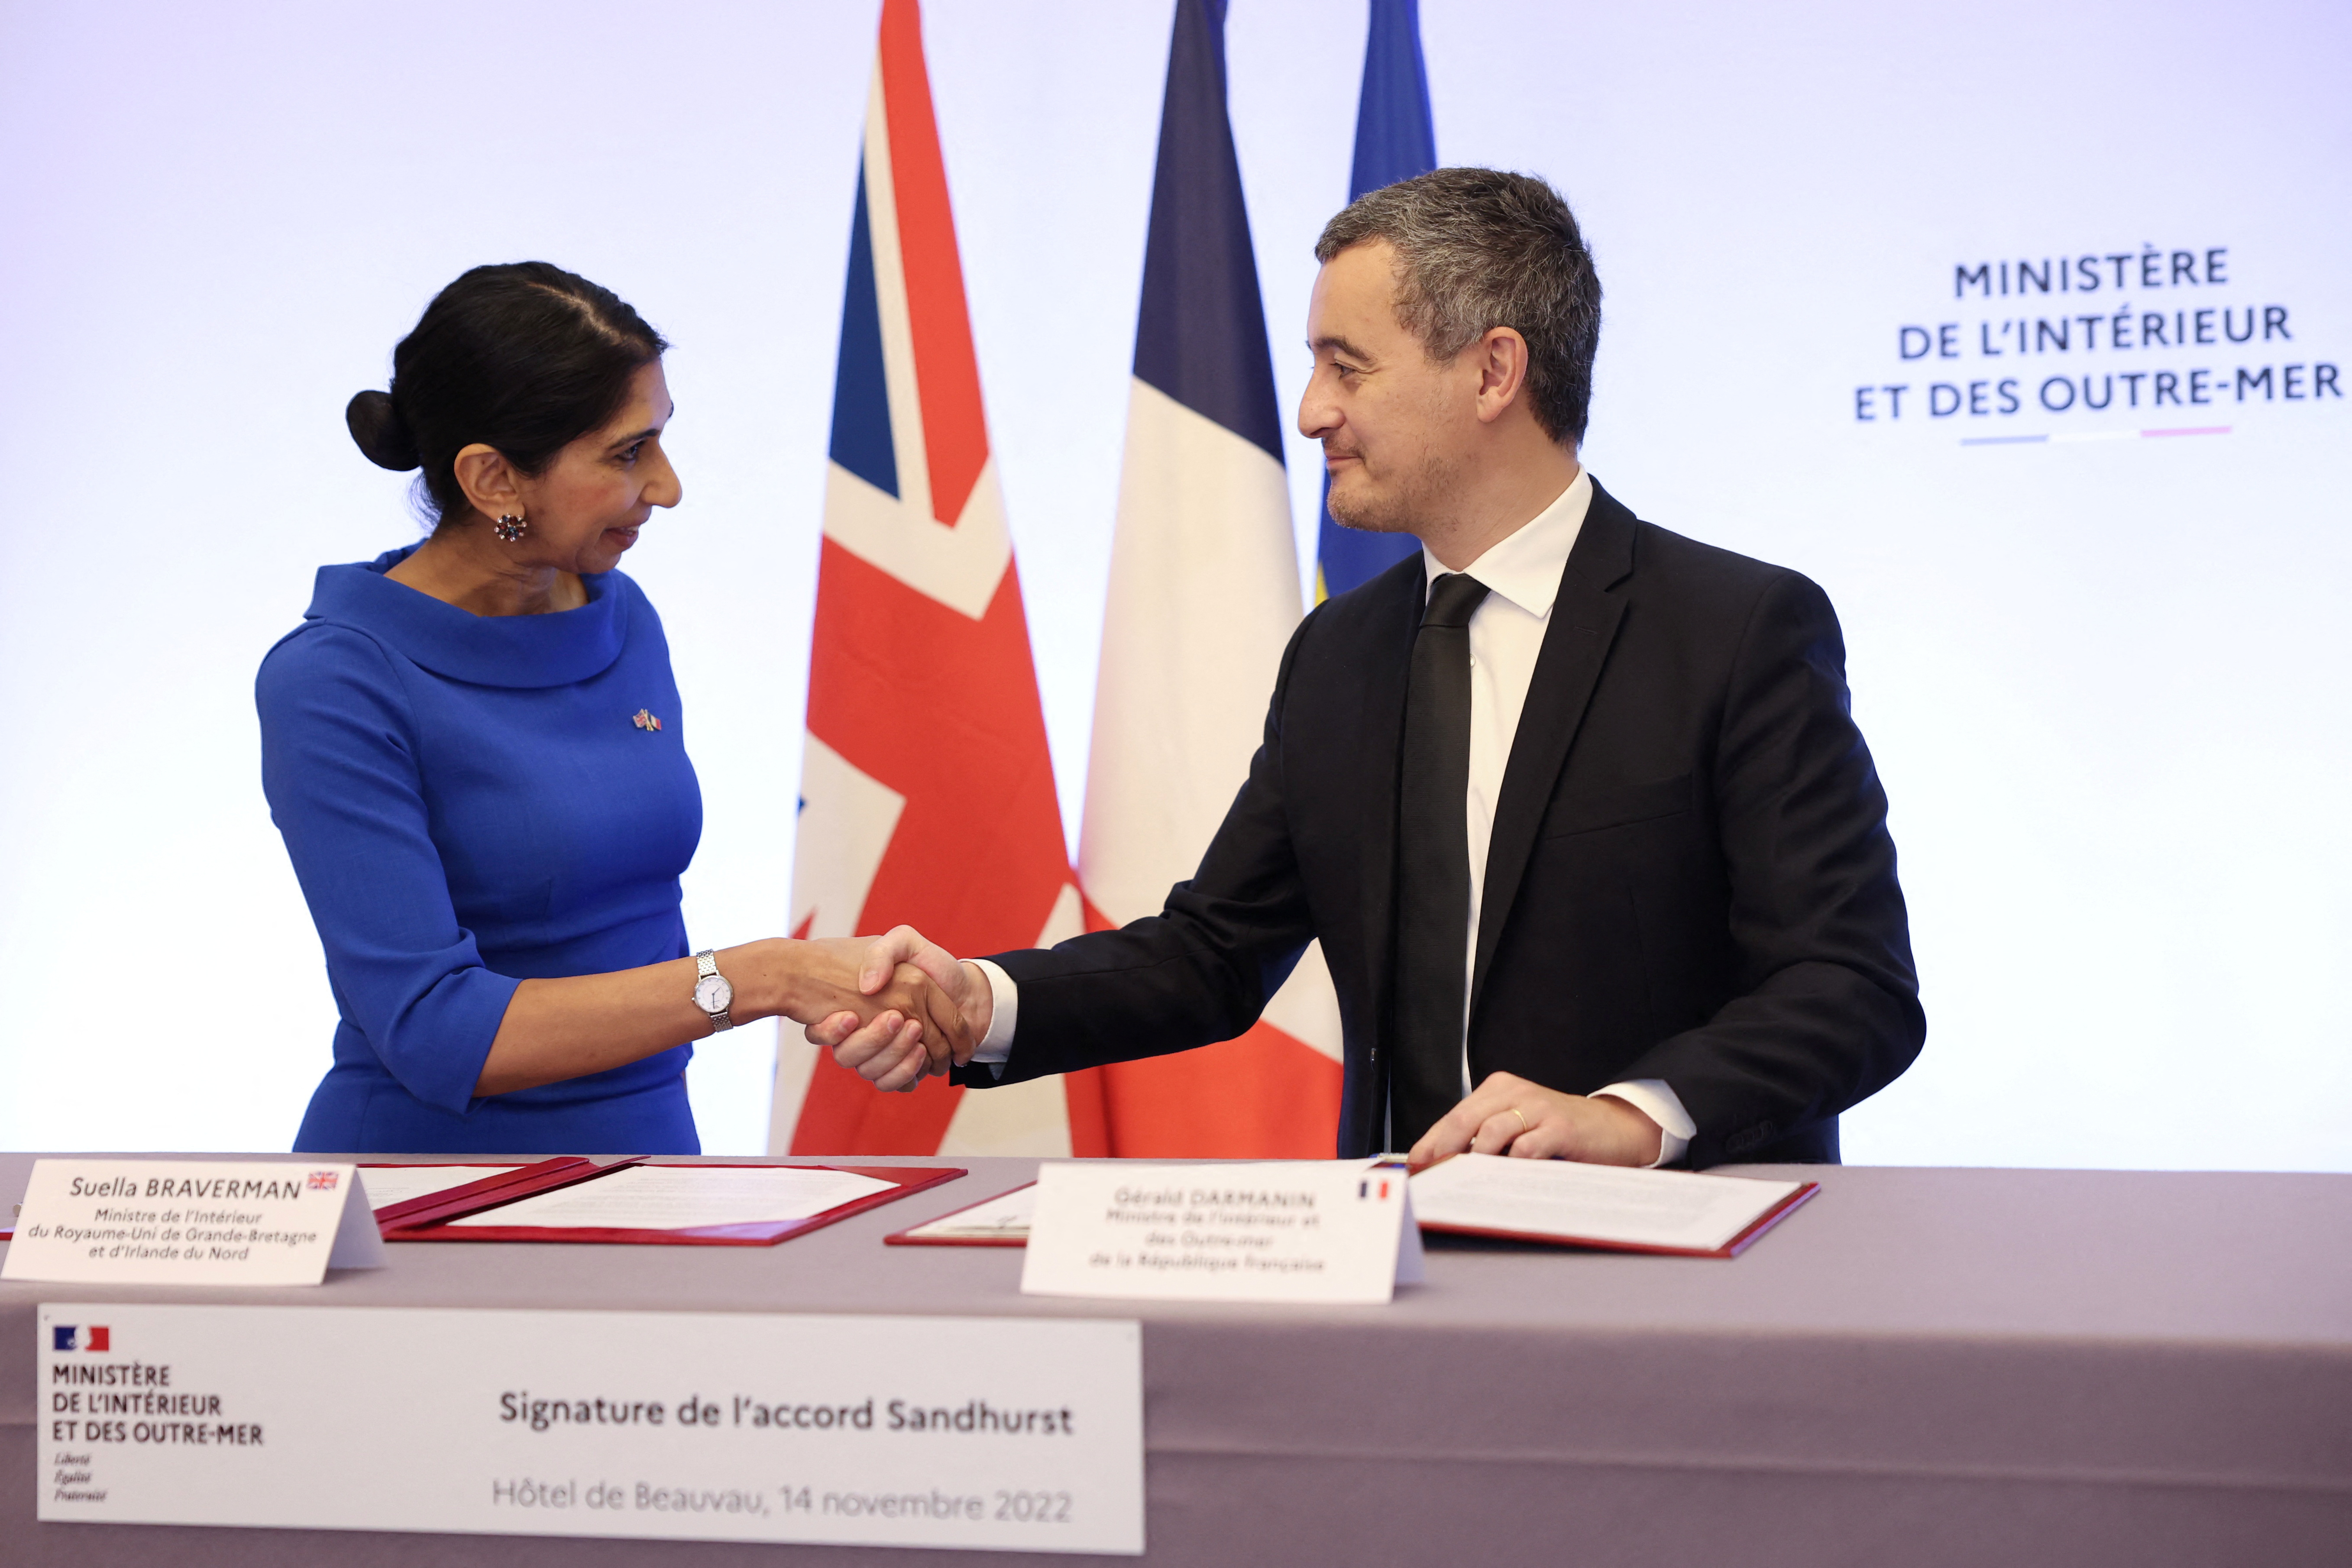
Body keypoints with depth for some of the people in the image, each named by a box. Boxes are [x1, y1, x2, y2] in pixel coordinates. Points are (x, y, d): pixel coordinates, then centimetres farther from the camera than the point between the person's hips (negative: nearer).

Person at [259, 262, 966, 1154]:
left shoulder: (622, 619, 7)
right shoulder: (334, 684, -11)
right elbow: (433, 1031, -18)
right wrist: (763, 979, -20)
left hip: (648, 1146, 5)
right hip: (433, 1165, -5)